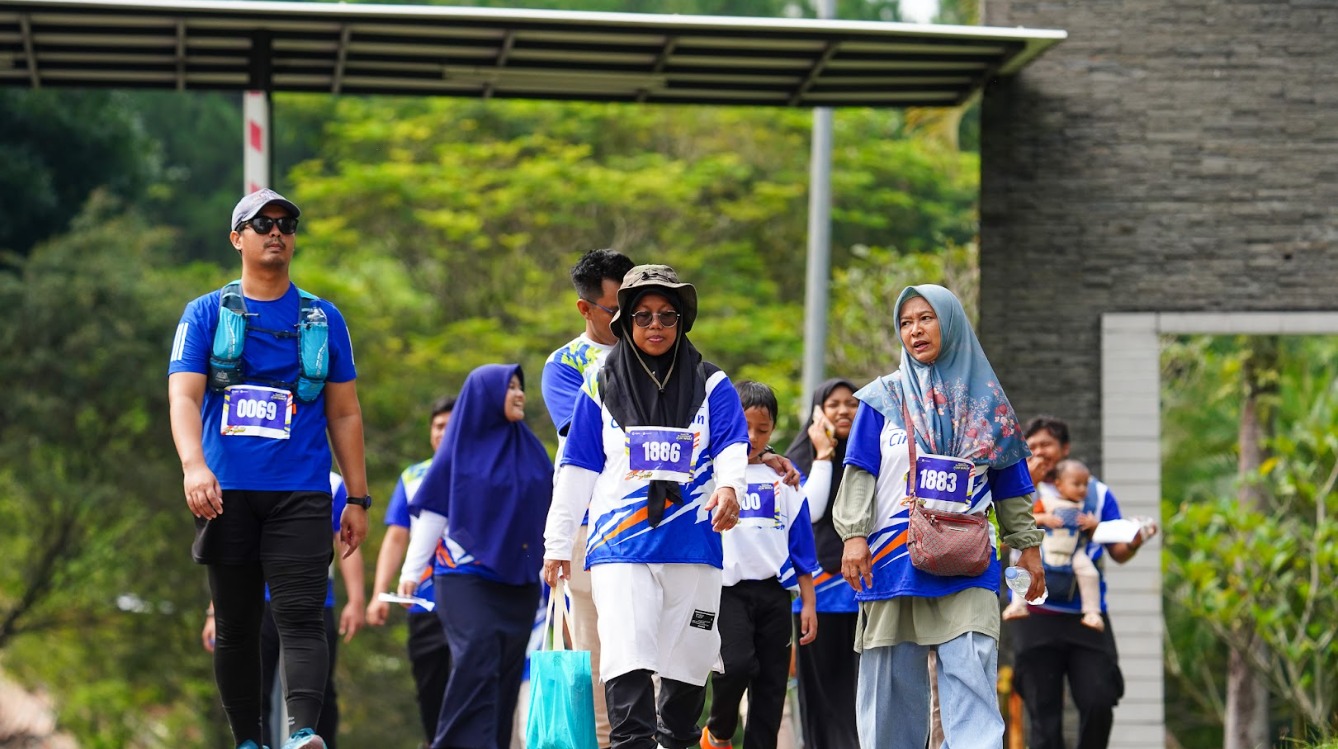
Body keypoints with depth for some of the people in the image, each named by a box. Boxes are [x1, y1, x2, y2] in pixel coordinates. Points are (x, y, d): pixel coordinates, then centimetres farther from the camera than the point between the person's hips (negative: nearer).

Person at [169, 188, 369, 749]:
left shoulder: (324, 319, 13)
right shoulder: (206, 314, 8)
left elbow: (344, 414, 15)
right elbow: (183, 395, -5)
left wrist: (357, 498, 9)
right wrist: (193, 466, -23)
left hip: (300, 494, 0)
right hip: (226, 493, 0)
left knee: (300, 618, -15)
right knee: (235, 627, 4)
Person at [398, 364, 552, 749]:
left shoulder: (532, 450, 11)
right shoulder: (459, 448, 2)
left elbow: (549, 513, 15)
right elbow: (433, 512, 1)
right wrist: (411, 570, -4)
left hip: (519, 580, 4)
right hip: (466, 576, -4)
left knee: (507, 670, 2)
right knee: (476, 659, -18)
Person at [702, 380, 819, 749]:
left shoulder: (784, 481, 13)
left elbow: (801, 548, 14)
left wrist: (808, 603, 11)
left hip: (774, 591, 4)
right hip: (728, 589, -4)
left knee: (771, 684, 2)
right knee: (736, 663, -23)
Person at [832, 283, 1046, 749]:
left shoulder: (985, 402, 12)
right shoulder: (884, 398, 8)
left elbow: (1011, 484, 16)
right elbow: (860, 473, 3)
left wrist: (1027, 545, 12)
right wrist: (854, 534, -9)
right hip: (893, 559, 0)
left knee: (971, 675, -12)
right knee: (893, 683, 2)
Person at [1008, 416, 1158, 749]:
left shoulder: (1097, 493, 12)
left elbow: (1118, 553, 9)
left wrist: (1134, 542, -14)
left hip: (1087, 617, 1)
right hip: (1037, 616, -1)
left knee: (1098, 703, -12)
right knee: (1044, 713, -1)